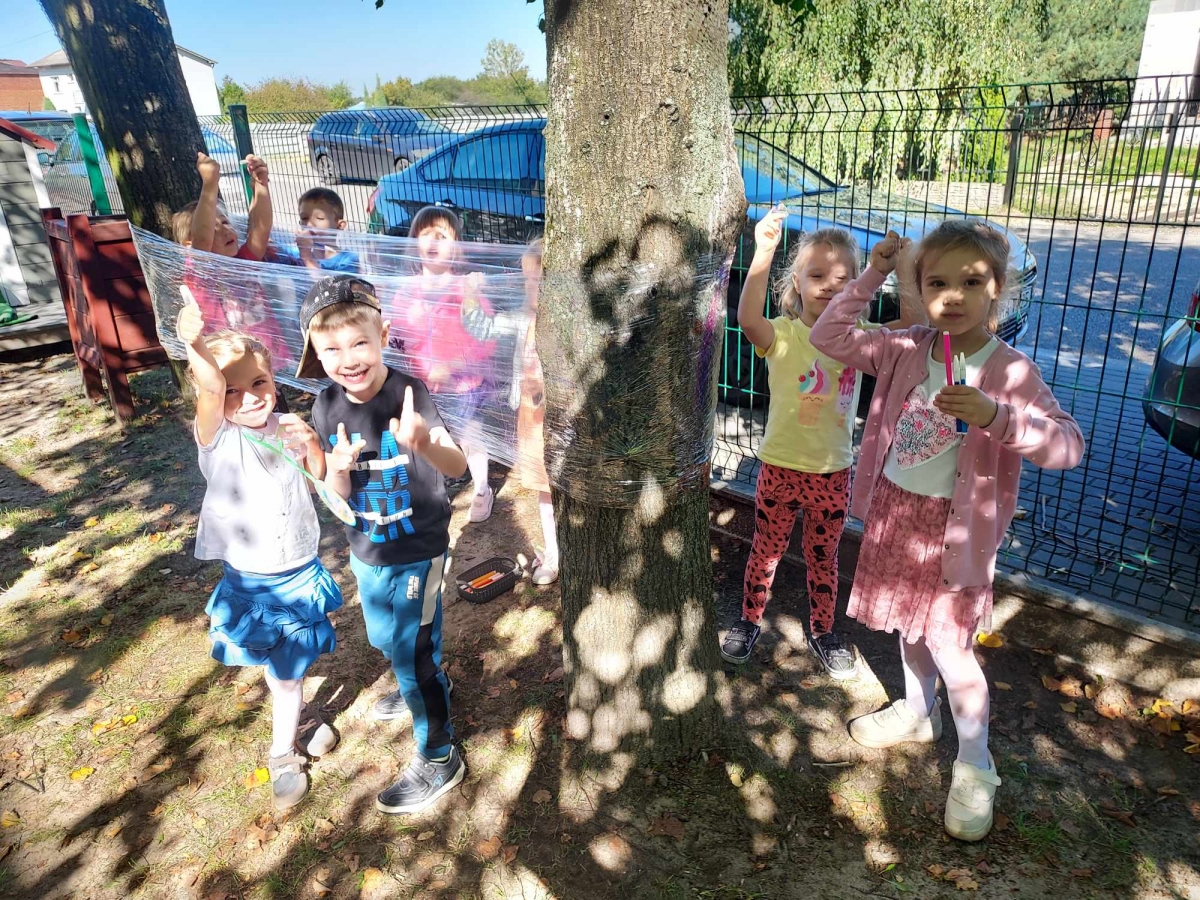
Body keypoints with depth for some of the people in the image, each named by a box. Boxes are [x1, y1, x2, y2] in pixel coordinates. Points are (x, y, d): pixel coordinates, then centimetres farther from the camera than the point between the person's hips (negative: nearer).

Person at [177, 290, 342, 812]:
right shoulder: (218, 436, -18)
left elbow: (323, 480, 3)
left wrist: (312, 445, -18)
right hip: (248, 580, -2)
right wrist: (197, 347, -60)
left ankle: (282, 751, 42)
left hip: (301, 572, 2)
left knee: (288, 668, 17)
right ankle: (302, 714, 47)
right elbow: (210, 389, -38)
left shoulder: (288, 429, -6)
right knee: (279, 666, 16)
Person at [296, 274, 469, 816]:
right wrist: (338, 470, -28)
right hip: (366, 551, 7)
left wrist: (423, 442, -56)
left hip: (417, 551, -7)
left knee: (412, 651, 4)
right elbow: (338, 493, -5)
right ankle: (430, 687, 58)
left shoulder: (409, 393, -25)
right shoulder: (328, 407, -9)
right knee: (383, 638, 28)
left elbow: (458, 468, -35)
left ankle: (439, 759, 25)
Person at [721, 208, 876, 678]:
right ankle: (749, 622, 39)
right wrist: (764, 252, -49)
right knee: (766, 551, 17)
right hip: (781, 468, -3)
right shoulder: (783, 335, -16)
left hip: (833, 472, 3)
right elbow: (748, 320, -37)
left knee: (823, 556, 20)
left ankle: (822, 631, 41)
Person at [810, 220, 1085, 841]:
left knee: (948, 644, 1)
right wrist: (871, 277, -7)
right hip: (894, 511, 5)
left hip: (952, 527, -5)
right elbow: (828, 337, -1)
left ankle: (975, 767, 22)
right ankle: (918, 713, 46)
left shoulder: (1009, 370, -16)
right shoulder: (906, 351, -3)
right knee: (911, 627, 21)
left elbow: (1068, 446, -23)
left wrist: (994, 416, -39)